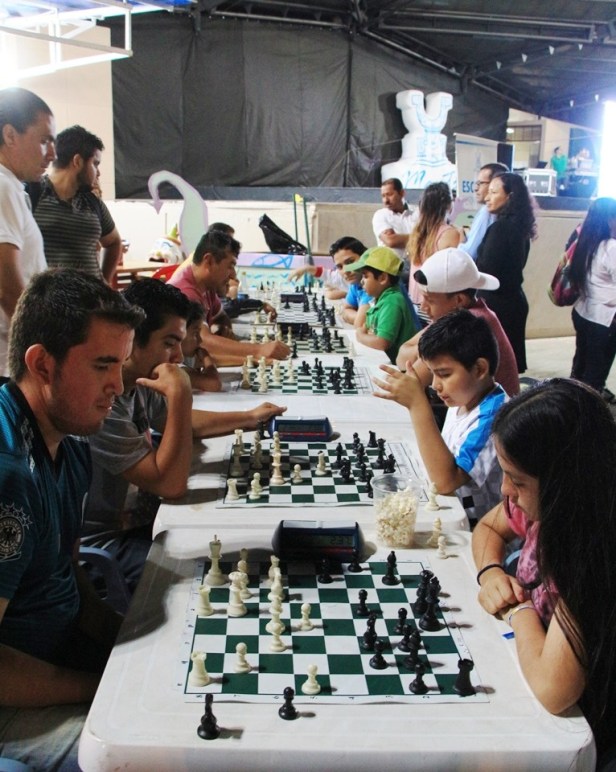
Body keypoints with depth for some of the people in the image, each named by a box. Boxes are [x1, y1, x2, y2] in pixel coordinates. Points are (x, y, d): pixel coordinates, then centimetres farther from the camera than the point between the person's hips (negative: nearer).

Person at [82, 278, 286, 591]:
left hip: (139, 516, 9)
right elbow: (171, 484, -27)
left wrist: (249, 418, 14)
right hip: (108, 543, -9)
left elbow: (178, 423, 22)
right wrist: (180, 394, -29)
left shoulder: (136, 381, 0)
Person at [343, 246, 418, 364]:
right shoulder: (382, 298, 8)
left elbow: (382, 343, -27)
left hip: (394, 362, -9)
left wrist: (360, 336, -9)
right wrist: (362, 331, -3)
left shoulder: (392, 303, -19)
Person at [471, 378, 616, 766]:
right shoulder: (543, 506, -13)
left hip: (572, 724, -6)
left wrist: (517, 609, -21)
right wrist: (491, 573, -11)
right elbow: (488, 527, 10)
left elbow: (552, 689, -39)